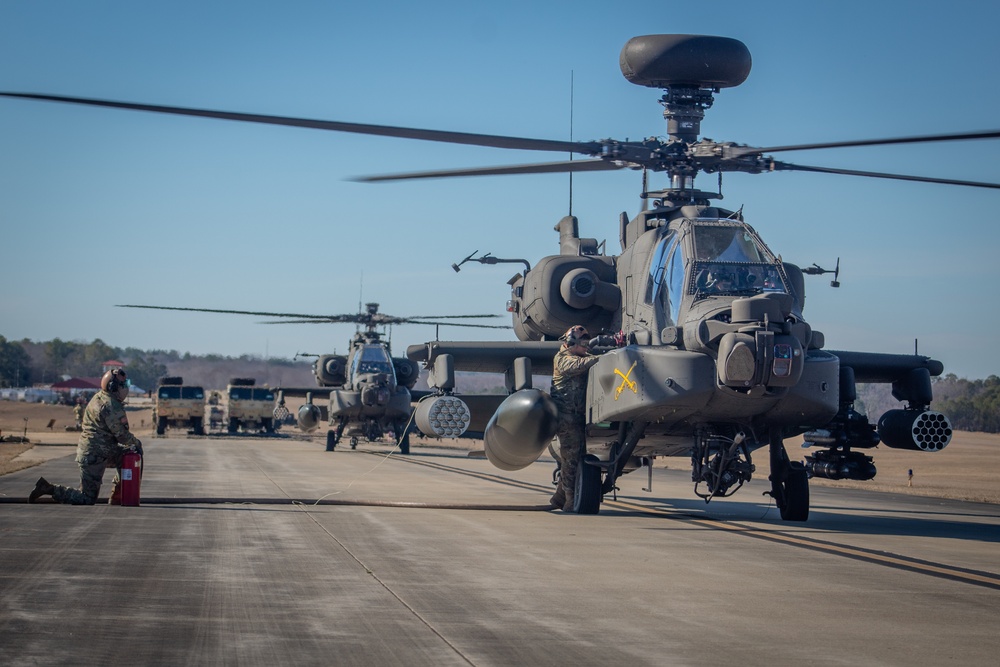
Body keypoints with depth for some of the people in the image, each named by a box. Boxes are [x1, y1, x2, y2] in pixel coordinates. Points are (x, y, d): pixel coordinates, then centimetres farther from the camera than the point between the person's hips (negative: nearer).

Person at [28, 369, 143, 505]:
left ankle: (115, 500, 24)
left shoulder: (99, 397, 10)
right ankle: (48, 488, -5)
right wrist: (137, 443, 1)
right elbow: (122, 435, -18)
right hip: (95, 456, -10)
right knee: (87, 499, -4)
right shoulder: (112, 406, -21)